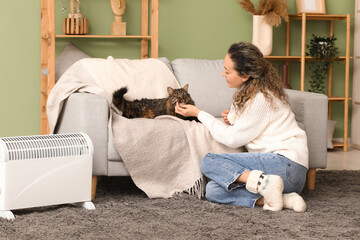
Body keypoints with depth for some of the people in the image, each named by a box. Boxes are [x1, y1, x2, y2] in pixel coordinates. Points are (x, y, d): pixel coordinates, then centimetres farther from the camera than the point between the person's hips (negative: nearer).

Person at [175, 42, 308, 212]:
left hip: (287, 163, -10)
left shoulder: (261, 98, -14)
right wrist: (232, 119, 4)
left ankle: (263, 182, -28)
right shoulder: (248, 91, 14)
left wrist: (198, 113, 1)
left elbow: (232, 139, -8)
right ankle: (274, 198, -14)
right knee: (213, 190, -5)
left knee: (208, 161, -13)